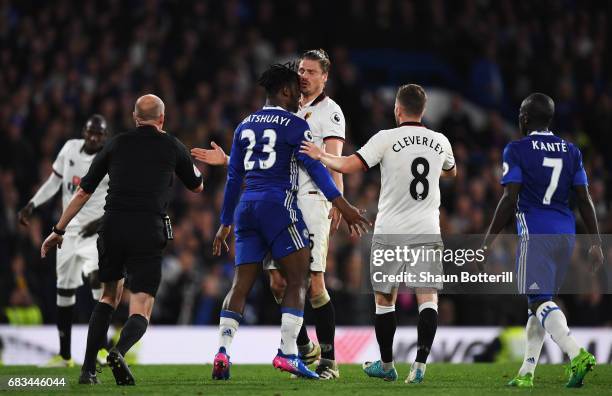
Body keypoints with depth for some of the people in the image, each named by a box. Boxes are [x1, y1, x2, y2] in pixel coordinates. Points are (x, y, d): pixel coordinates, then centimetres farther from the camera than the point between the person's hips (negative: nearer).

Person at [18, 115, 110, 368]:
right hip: (70, 229, 6)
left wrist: (103, 220, -23)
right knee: (64, 288, 10)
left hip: (97, 230, -6)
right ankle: (64, 355, 22)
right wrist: (32, 205, 6)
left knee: (96, 275, -30)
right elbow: (54, 182, 15)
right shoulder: (70, 149, 3)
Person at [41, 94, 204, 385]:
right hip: (149, 231, -2)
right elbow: (197, 186, 25)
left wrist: (59, 230, 20)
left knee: (109, 295, 24)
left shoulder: (116, 144, 12)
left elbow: (84, 191, 13)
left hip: (113, 227, 2)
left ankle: (88, 369, 15)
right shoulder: (172, 146, 9)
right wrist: (189, 161, 44)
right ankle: (119, 351, -34)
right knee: (140, 310, -1)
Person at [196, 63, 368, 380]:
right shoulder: (294, 125, -1)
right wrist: (342, 206, -16)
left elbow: (234, 177, 18)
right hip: (278, 205, -6)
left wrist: (225, 223, 23)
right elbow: (315, 166, -11)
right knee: (297, 280, -1)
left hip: (246, 207, 6)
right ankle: (287, 352, -11)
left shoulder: (245, 126, 16)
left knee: (241, 283, 5)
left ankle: (222, 351, -8)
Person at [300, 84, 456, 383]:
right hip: (427, 232, 2)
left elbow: (349, 165, -15)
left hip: (390, 232, -2)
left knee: (384, 298, 12)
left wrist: (320, 156, 2)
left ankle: (386, 365, 21)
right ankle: (420, 364, -17)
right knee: (427, 297, -3)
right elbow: (451, 172, 28)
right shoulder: (440, 142, 6)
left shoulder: (387, 139, -8)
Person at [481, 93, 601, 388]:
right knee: (539, 303, 14)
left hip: (535, 234, -6)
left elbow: (509, 200, -10)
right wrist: (595, 243, 13)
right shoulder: (571, 151, 11)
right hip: (566, 233, 6)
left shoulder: (517, 151, -5)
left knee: (540, 300, -10)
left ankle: (577, 355, -30)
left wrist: (487, 242, -5)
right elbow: (584, 200, 9)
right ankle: (526, 373, 15)